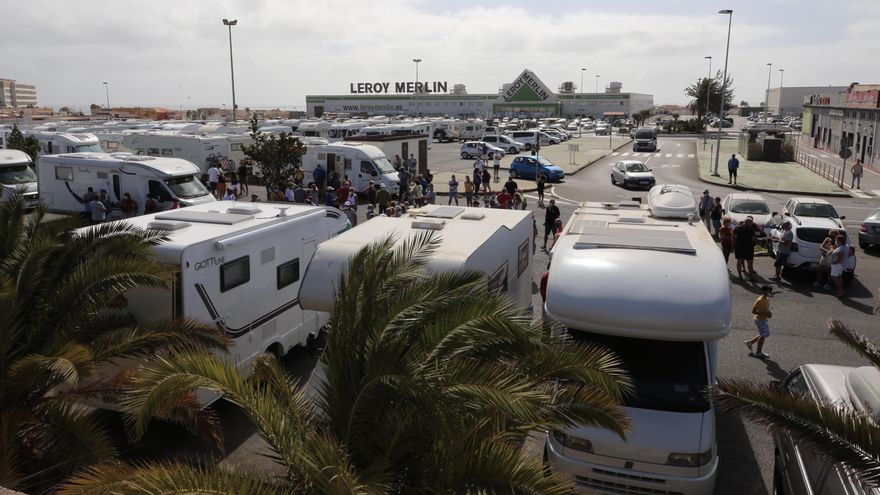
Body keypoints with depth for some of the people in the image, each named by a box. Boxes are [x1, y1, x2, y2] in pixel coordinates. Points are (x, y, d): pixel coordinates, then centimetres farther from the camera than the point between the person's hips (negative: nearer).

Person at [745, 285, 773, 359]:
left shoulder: (767, 299, 6)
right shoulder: (760, 300, -22)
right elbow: (753, 311, -22)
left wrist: (769, 313, -1)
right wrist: (764, 314, -27)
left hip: (765, 319, 9)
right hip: (760, 320, -9)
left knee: (766, 334, 16)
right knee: (763, 336, -2)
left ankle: (750, 342, 29)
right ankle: (758, 353, 12)